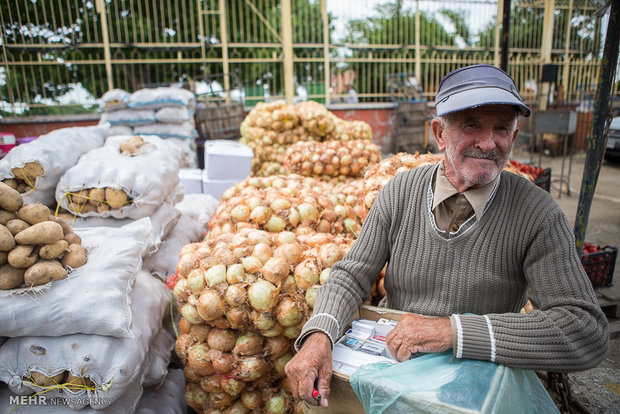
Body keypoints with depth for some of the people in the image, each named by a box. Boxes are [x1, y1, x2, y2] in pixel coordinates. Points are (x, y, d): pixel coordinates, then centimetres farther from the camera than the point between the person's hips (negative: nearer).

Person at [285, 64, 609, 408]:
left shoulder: (538, 215, -15)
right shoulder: (400, 192, -9)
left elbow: (588, 331, -21)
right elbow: (353, 274, -7)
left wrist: (454, 330, -30)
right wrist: (318, 335, -27)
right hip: (391, 364, 1)